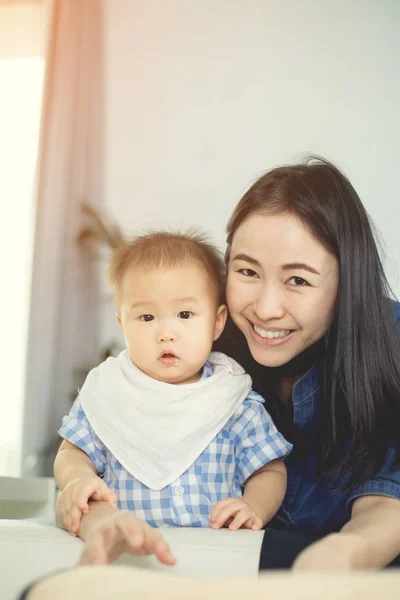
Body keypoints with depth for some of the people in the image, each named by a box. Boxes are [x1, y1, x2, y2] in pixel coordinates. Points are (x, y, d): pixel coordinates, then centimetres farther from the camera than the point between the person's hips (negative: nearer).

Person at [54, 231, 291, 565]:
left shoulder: (238, 402, 5)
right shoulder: (106, 393, 7)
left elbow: (270, 471, 9)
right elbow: (71, 454, 10)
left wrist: (254, 508, -12)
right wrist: (79, 478, -13)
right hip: (121, 542, 1)